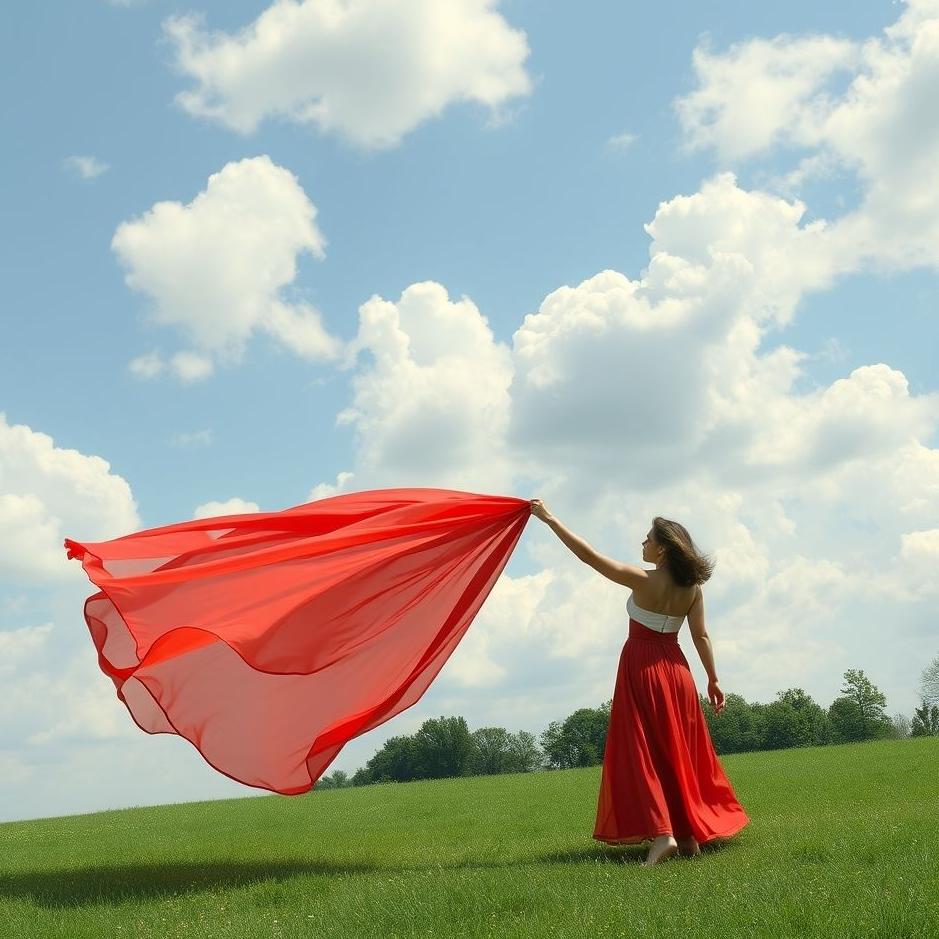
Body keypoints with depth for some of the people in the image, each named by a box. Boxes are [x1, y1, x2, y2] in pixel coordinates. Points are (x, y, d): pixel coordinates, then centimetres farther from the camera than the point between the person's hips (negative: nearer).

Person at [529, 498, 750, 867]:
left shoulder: (642, 581, -14)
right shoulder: (692, 588, 0)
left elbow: (588, 555, -14)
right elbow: (701, 636, 0)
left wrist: (549, 518, -10)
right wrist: (713, 679, 10)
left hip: (641, 667, -5)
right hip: (676, 670, 5)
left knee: (641, 752, -3)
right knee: (679, 753, 13)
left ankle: (662, 833, -16)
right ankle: (690, 834, 16)